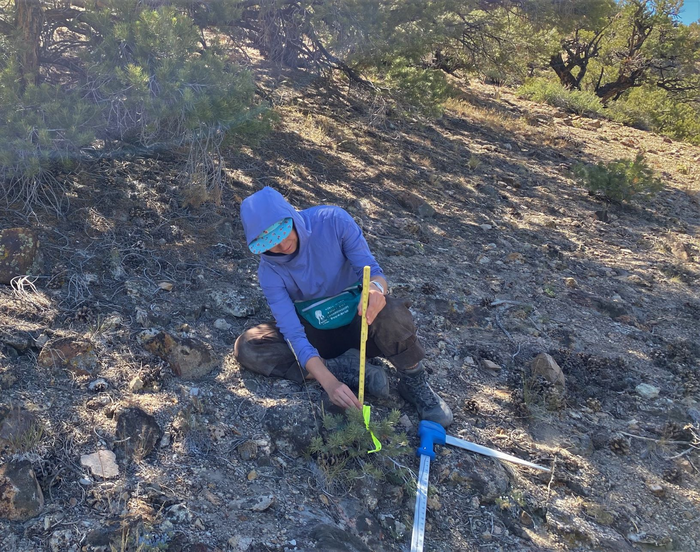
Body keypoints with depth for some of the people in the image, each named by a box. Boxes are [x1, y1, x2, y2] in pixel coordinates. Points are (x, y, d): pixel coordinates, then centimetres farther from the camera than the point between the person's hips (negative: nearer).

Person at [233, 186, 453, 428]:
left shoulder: (333, 220, -20)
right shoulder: (270, 271, -18)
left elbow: (371, 271, -18)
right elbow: (293, 332, -24)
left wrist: (376, 288, -44)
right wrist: (329, 382, -38)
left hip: (357, 321, -2)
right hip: (315, 334, 2)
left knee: (392, 311, -38)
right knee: (247, 347, -23)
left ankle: (414, 383, -12)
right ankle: (348, 369, -20)